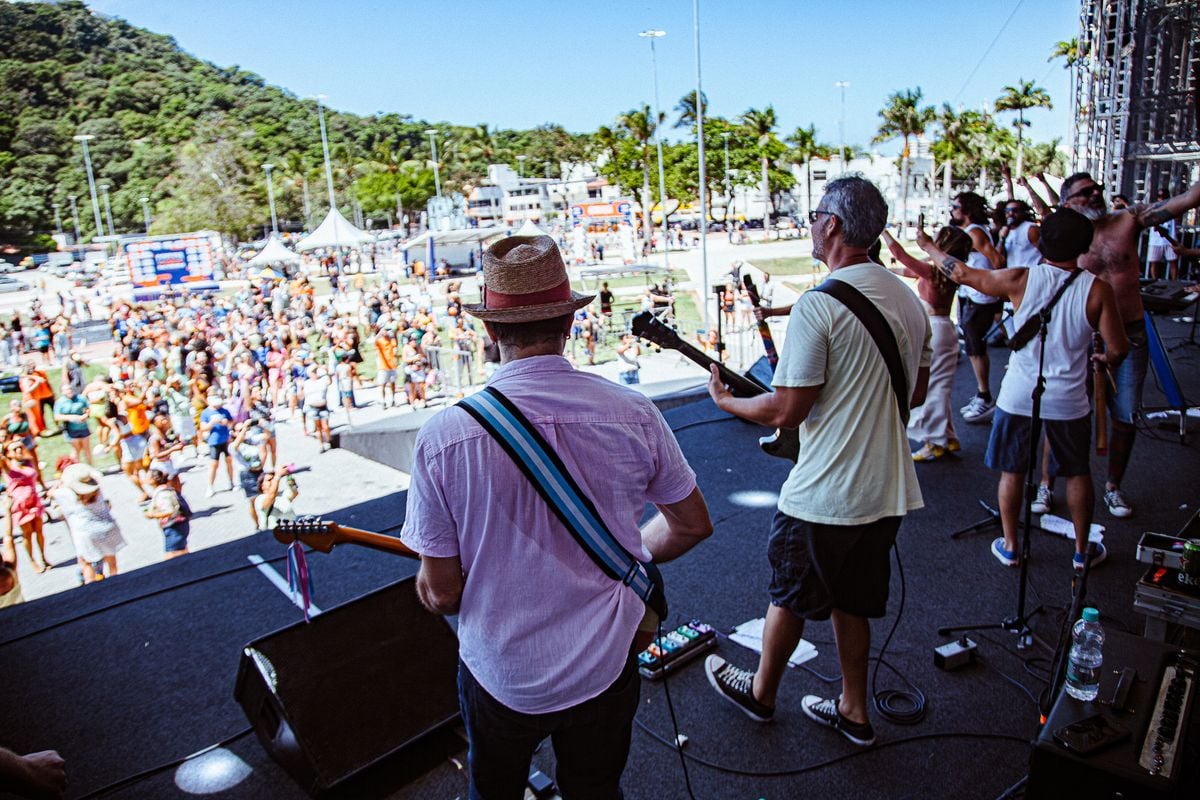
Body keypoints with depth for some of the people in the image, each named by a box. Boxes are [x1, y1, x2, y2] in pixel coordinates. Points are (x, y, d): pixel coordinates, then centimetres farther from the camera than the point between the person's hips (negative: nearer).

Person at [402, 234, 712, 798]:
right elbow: (693, 524, -2)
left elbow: (442, 592, -14)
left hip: (500, 676, -1)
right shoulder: (633, 413, -15)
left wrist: (427, 584, 9)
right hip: (606, 667, 2)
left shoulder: (442, 436, -21)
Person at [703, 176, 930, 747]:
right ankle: (853, 711, 37)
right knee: (850, 602, 23)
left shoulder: (818, 304, -21)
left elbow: (787, 411, -20)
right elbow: (916, 392, 15)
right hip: (887, 490, 7)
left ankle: (760, 693, 38)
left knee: (789, 597, 15)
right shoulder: (908, 299, 4)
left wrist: (726, 401, -3)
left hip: (824, 496, -7)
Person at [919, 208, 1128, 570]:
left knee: (1012, 472, 14)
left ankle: (1010, 546, 25)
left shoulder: (1021, 281, -11)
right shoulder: (1097, 289, -10)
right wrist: (1104, 359, 17)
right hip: (1068, 401, 1)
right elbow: (1118, 348, -8)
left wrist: (928, 246, 16)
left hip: (1019, 397, 0)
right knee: (1078, 474, 18)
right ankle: (1082, 550, 32)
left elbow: (963, 273, 0)